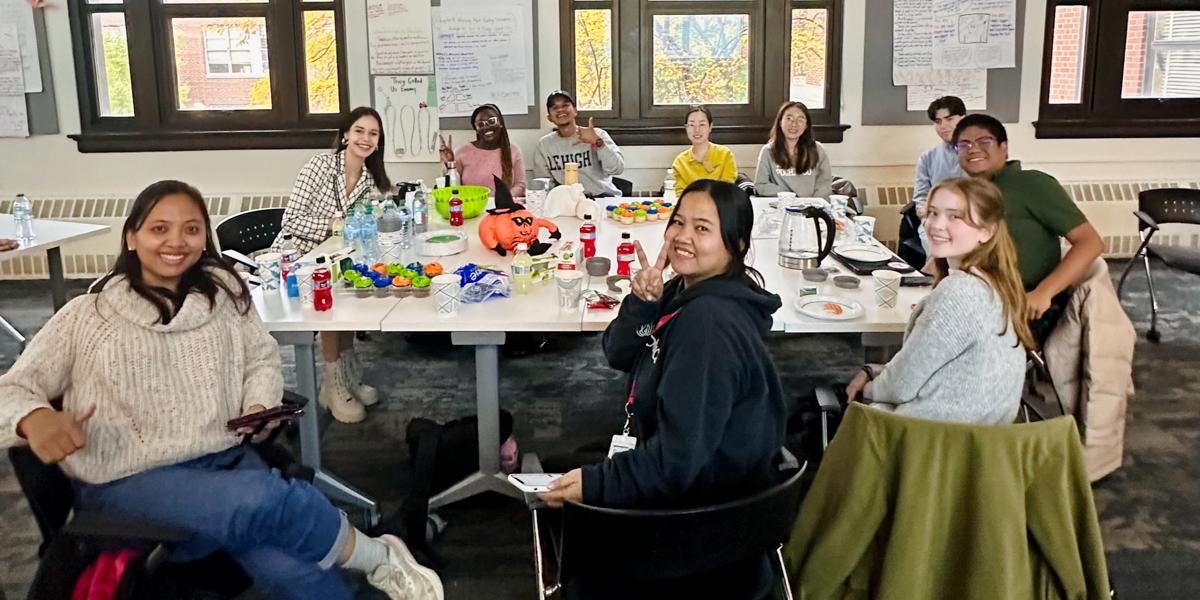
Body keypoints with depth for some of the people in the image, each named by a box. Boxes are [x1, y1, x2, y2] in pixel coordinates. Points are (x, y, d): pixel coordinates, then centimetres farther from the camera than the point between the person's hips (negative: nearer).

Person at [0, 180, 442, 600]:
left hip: (226, 459, 2)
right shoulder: (87, 316, 5)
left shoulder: (221, 290, 13)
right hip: (130, 483, -2)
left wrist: (259, 406, -4)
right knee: (267, 501, -34)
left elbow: (262, 357, 19)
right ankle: (381, 559, -11)